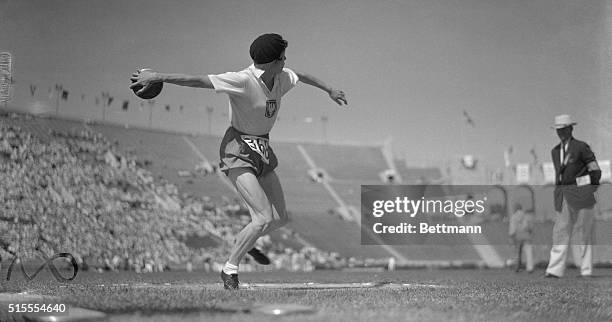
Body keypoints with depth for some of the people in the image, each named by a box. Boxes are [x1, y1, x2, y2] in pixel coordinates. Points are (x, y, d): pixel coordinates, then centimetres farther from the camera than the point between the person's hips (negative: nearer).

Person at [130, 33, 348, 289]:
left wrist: (329, 90, 41)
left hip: (263, 151, 8)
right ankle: (230, 269, -1)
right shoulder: (243, 81, -21)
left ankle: (244, 241, 40)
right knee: (264, 219, -18)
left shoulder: (281, 77, 2)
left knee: (280, 218, 10)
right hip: (238, 152, -8)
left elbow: (301, 76, 25)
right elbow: (198, 80, -27)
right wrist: (158, 77, -33)